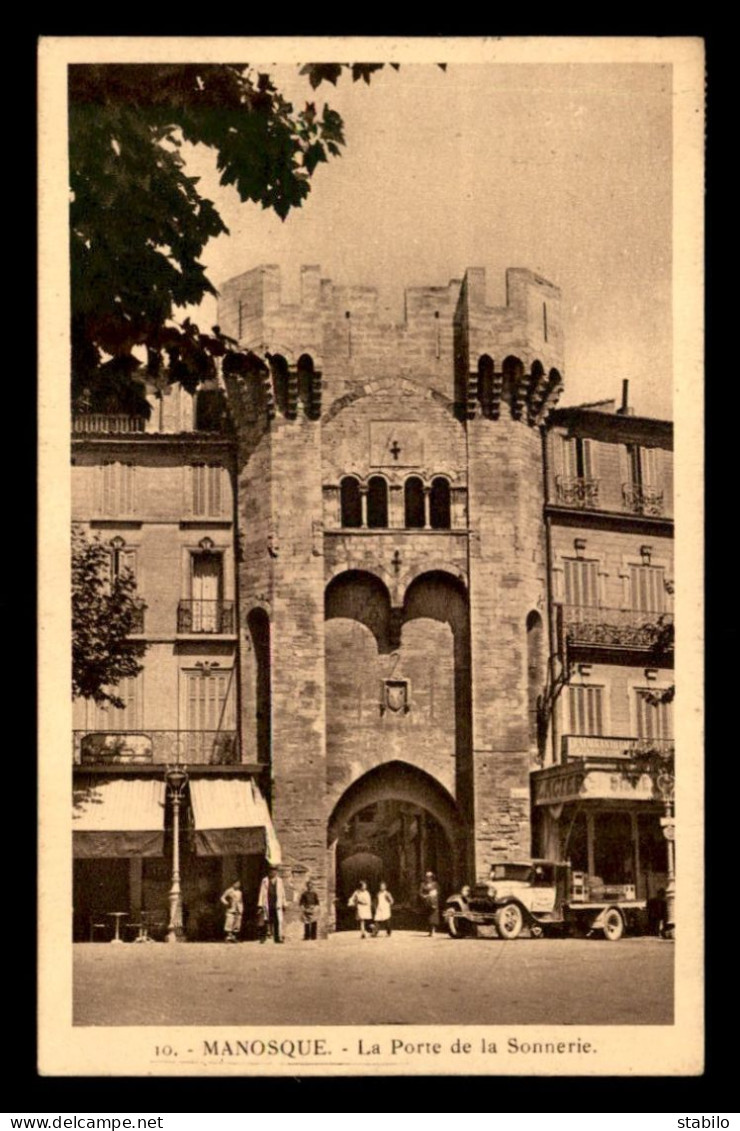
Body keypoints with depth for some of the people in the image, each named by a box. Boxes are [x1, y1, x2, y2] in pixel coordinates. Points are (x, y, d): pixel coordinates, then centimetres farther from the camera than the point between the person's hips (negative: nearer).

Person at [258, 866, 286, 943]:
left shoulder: (279, 881, 9)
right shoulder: (265, 881, 0)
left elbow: (282, 893, 14)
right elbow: (262, 893, 0)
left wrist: (284, 904, 13)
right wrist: (260, 904, -4)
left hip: (277, 904, 2)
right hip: (267, 905, -2)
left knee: (279, 921, -9)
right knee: (267, 921, 3)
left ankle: (279, 937, -7)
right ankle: (263, 936, 17)